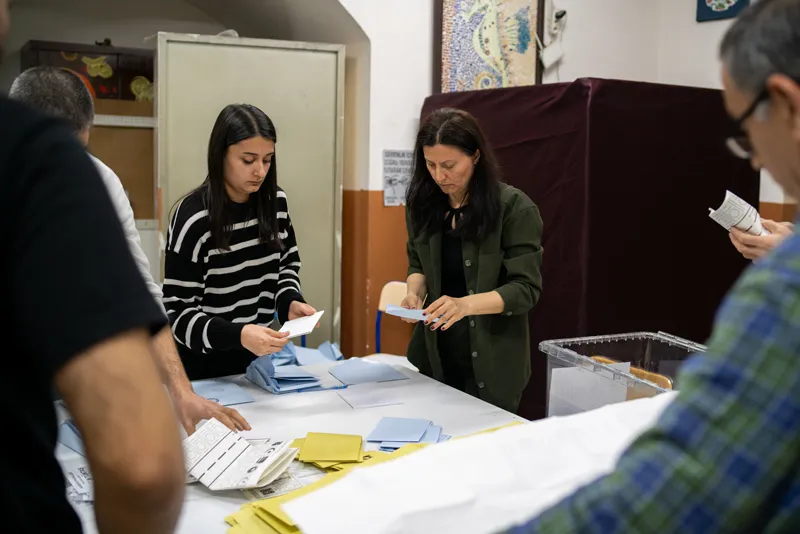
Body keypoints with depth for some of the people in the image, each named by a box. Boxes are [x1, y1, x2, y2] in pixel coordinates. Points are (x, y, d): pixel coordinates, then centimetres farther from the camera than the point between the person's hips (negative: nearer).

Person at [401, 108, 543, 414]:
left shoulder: (515, 208, -15)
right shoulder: (423, 203, 0)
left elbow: (526, 288, -16)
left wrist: (465, 304, -31)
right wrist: (415, 293, -8)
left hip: (491, 361, -4)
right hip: (433, 353, 4)